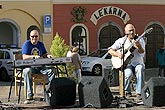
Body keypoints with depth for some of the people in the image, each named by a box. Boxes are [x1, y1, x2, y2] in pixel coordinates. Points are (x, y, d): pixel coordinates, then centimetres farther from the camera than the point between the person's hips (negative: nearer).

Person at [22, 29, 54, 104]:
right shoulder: (26, 44, -2)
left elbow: (44, 54, 17)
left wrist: (47, 56, -8)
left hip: (40, 66, 4)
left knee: (51, 71, -22)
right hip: (29, 66, -4)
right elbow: (24, 57, -13)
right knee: (27, 71, -38)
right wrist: (34, 56, -29)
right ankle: (29, 95, -37)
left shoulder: (41, 44, 14)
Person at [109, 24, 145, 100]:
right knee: (128, 74, -33)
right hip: (126, 64, -1)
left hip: (137, 63, 1)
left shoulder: (140, 40, 4)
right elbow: (111, 50, 3)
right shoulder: (121, 41, 5)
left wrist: (139, 46, -29)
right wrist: (118, 54, -16)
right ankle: (127, 91, -5)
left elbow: (142, 54, -10)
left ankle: (139, 93, -32)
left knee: (140, 69, -35)